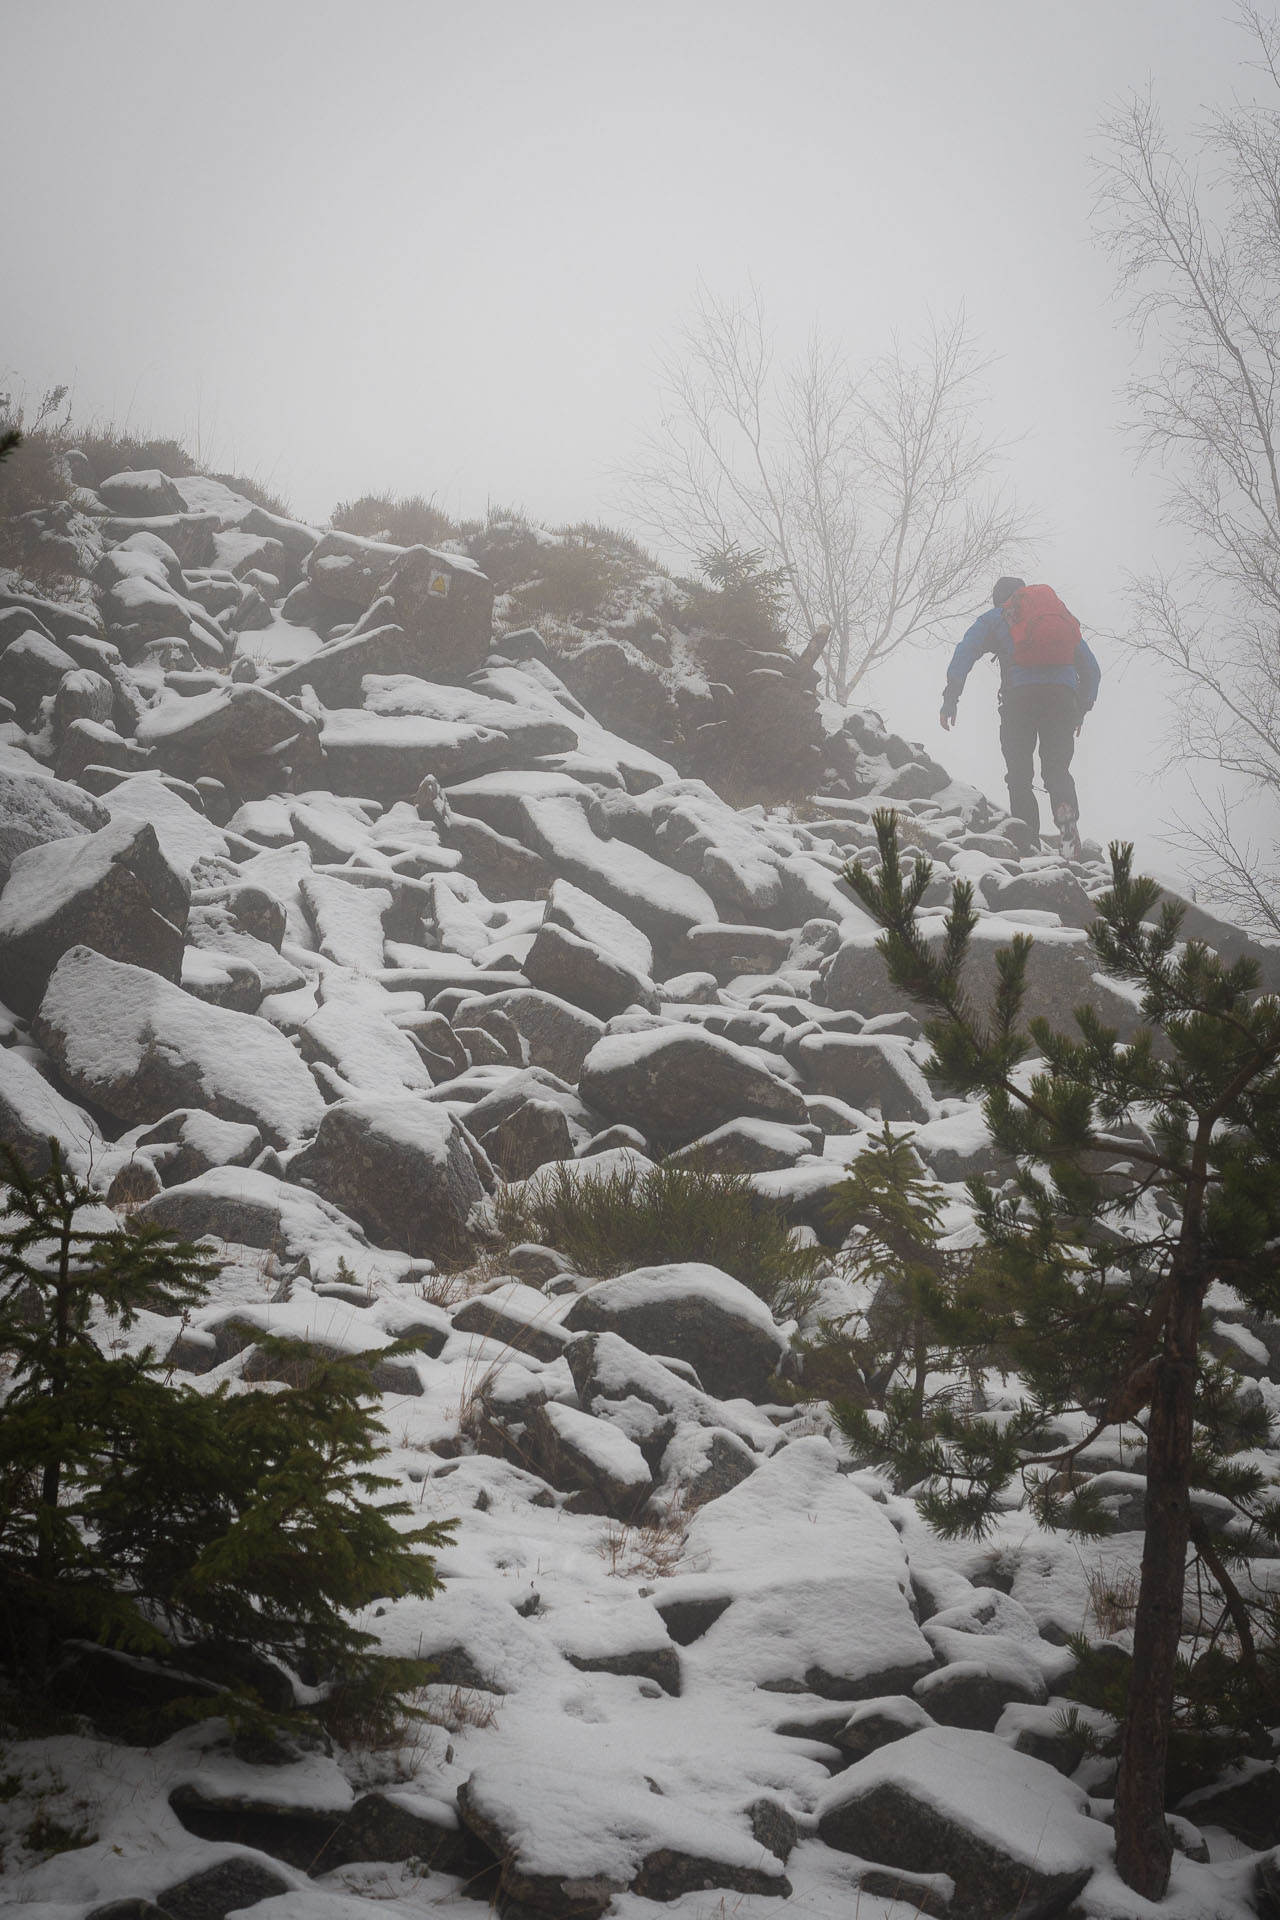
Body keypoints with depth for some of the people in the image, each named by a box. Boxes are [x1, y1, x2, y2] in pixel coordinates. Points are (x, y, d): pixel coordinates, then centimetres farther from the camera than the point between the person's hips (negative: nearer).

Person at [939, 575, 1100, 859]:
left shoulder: (993, 618, 23)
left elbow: (964, 655, 7)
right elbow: (1091, 669, 28)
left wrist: (950, 700, 6)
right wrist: (1081, 710, 34)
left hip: (1020, 695, -2)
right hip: (1063, 694, 2)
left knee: (1020, 775, 4)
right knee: (1057, 769, 7)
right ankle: (1067, 814, -25)